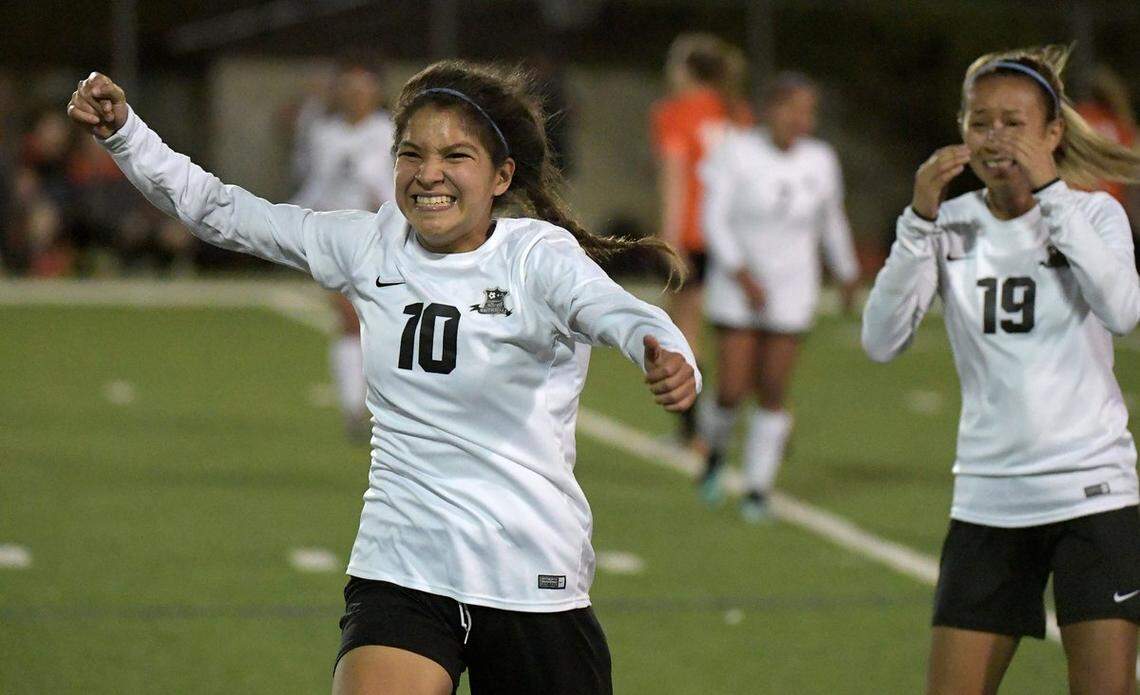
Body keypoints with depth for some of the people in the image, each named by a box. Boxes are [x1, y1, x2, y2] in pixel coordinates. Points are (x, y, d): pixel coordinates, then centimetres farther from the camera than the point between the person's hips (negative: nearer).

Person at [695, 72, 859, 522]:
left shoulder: (819, 161, -2)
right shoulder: (737, 153, -12)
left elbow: (832, 220, 14)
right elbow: (713, 219, -13)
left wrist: (848, 274, 25)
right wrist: (742, 275, -22)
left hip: (791, 290, 2)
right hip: (737, 286, -2)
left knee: (773, 391, -1)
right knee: (733, 391, -7)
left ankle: (758, 486, 12)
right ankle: (715, 450, 25)